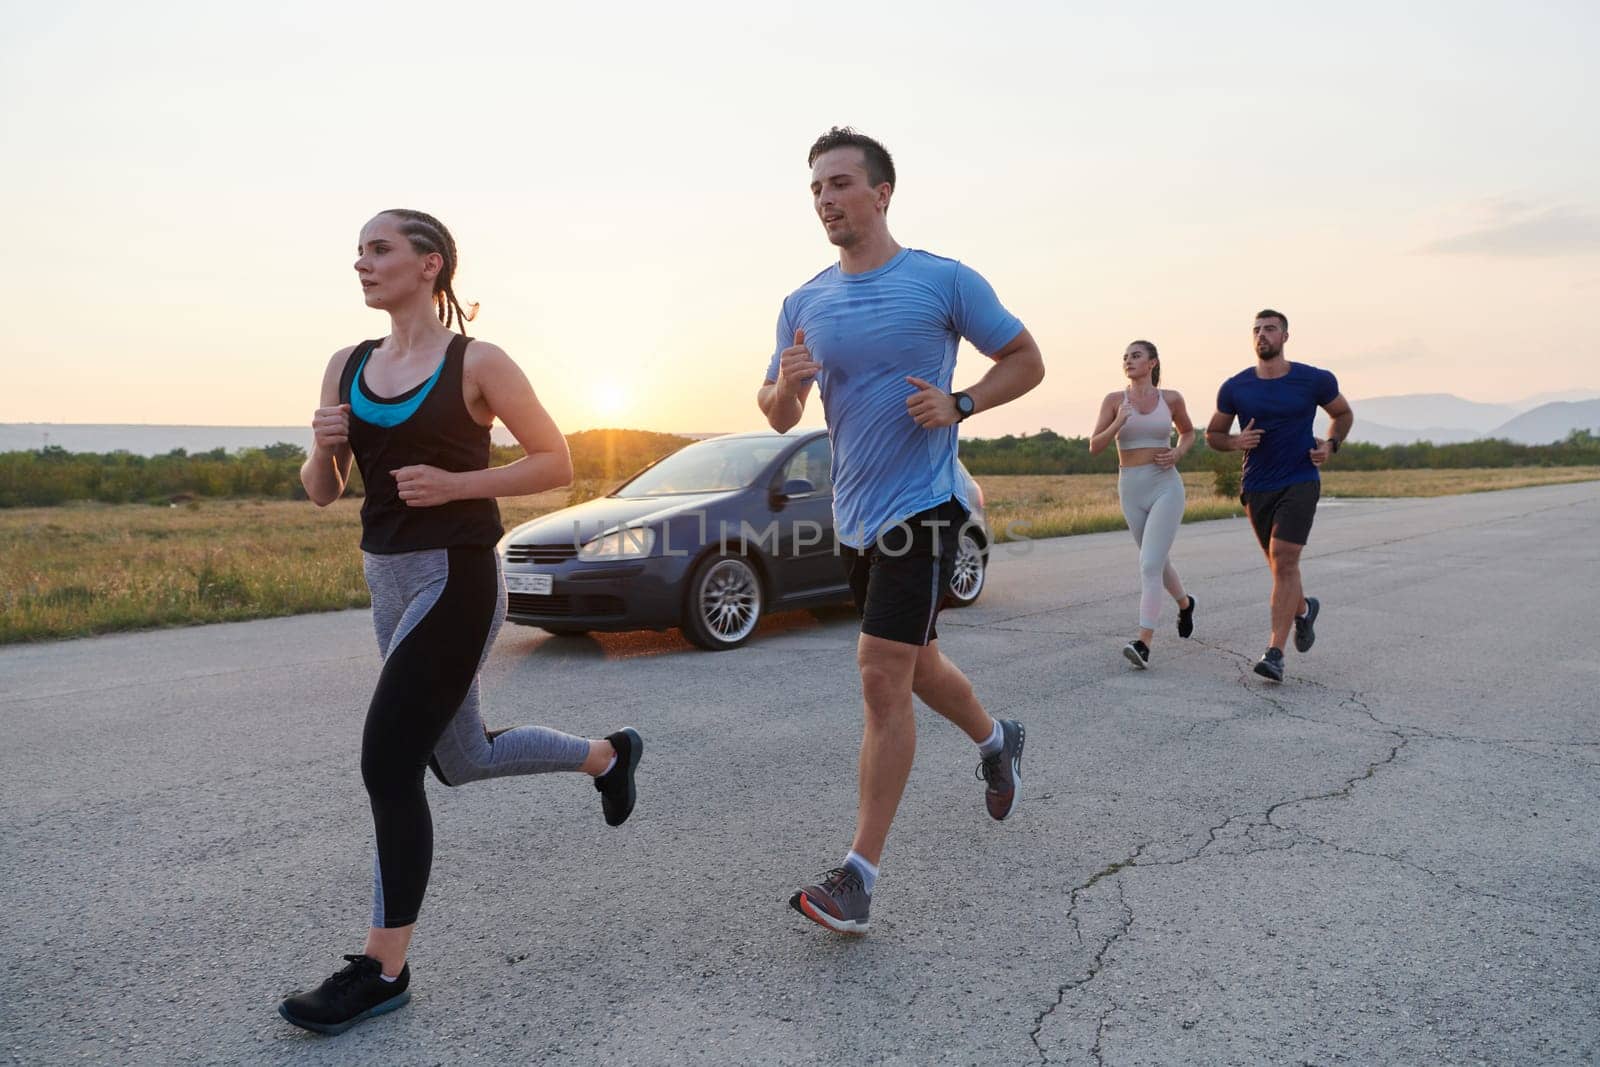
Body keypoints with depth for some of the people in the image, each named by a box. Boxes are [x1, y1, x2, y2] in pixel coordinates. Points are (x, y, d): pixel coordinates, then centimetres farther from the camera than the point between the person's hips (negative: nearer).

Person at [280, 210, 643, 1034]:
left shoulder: (477, 362, -8)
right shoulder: (347, 367, 9)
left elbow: (556, 463, -7)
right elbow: (320, 494, 10)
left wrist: (454, 484, -18)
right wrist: (323, 446, -11)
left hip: (456, 579, -8)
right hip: (388, 579, 8)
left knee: (388, 766, -9)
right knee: (461, 760, 19)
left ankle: (382, 970, 8)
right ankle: (607, 755, 43)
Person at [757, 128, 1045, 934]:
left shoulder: (944, 281, -6)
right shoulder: (804, 304, 7)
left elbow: (1026, 362, 2)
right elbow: (778, 418, 10)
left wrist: (959, 404, -15)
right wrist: (786, 385, -14)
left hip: (920, 507, -6)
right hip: (855, 514, 6)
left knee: (882, 678, -13)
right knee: (915, 665, 20)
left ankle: (860, 873, -4)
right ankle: (995, 740, 50)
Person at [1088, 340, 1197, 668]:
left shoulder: (1171, 398, 2)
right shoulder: (1113, 400, 1)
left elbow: (1188, 433, 19)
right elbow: (1094, 448, -3)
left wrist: (1177, 454, -2)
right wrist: (1118, 424, -21)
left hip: (1166, 488, -3)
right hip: (1131, 491, 3)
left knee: (1149, 565, -17)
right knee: (1157, 561, 20)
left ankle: (1143, 645, -19)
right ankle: (1184, 602, 51)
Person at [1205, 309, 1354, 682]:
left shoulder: (1314, 380, -4)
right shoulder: (1235, 388, -1)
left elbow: (1344, 414, 15)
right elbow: (1213, 435, 9)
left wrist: (1330, 445, -4)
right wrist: (1236, 442, -13)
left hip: (1300, 483, -3)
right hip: (1257, 488, 3)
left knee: (1284, 563, -16)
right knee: (1280, 565, 14)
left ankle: (1275, 654, -15)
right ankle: (1304, 608, 48)